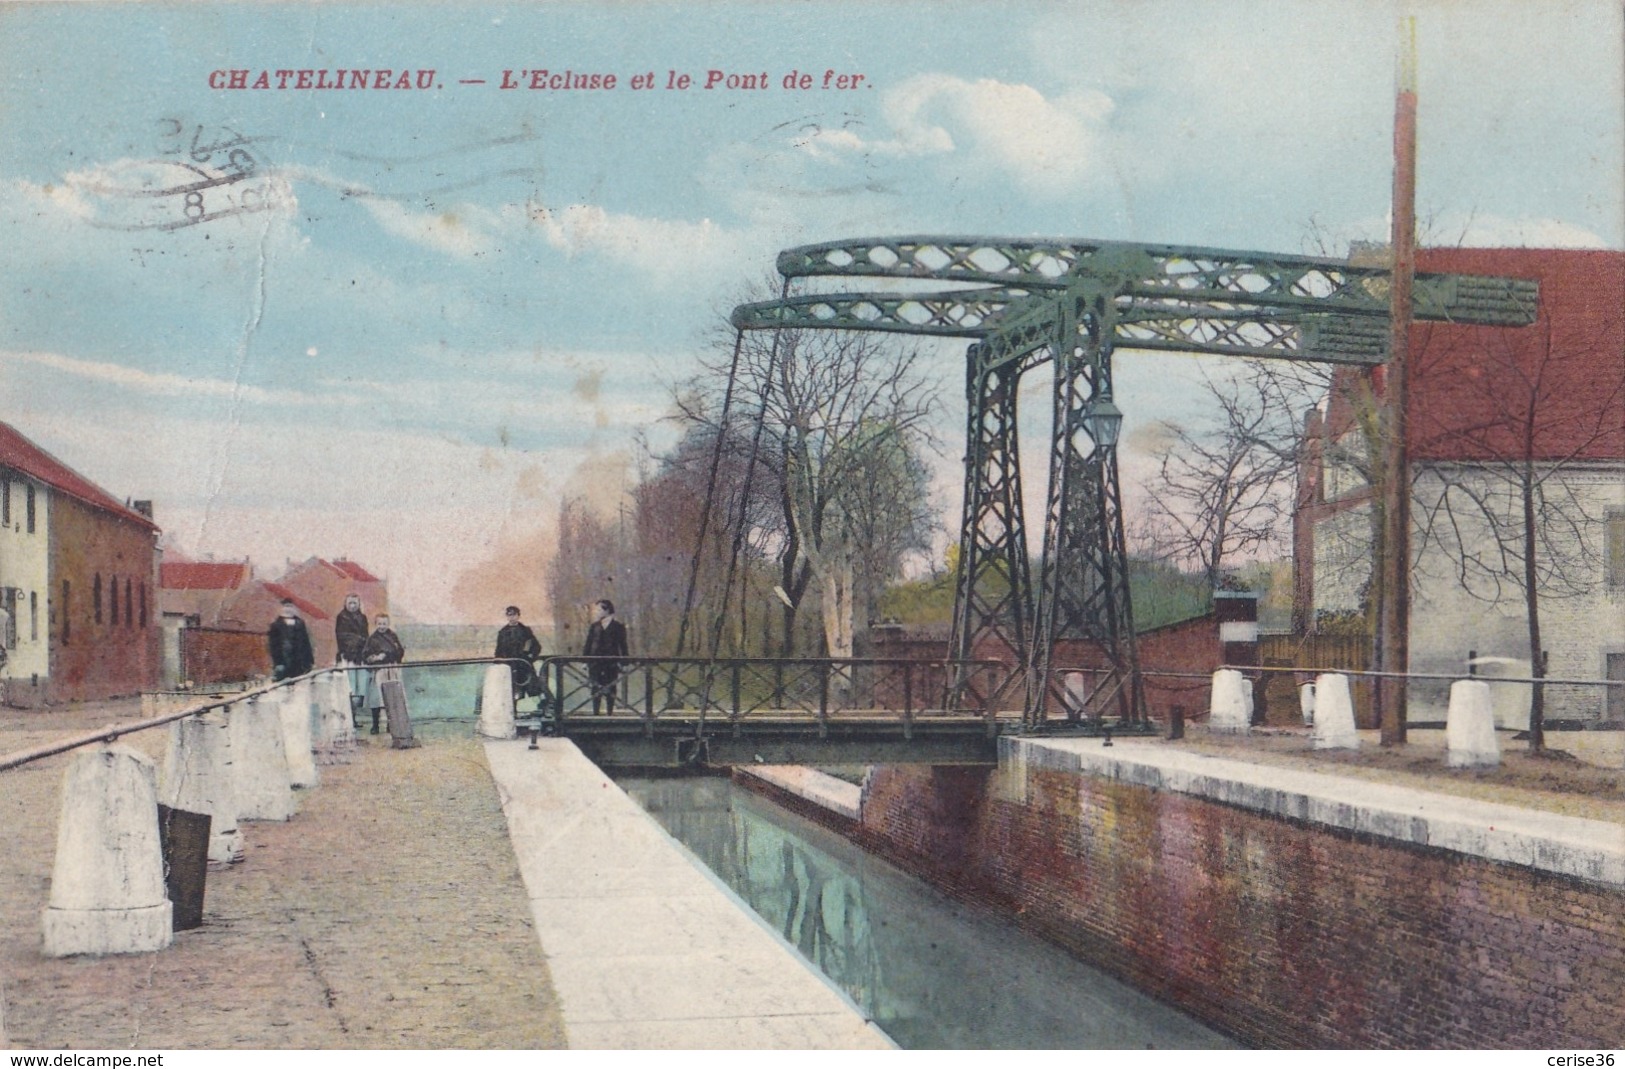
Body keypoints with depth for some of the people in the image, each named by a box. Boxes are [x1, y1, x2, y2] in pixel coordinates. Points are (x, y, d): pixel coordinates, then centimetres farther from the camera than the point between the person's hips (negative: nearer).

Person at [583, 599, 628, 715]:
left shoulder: (618, 626, 2)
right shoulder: (595, 626, 11)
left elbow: (622, 646, 2)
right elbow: (588, 644, 11)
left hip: (611, 663, -3)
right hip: (595, 661, 3)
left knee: (610, 688, -1)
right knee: (595, 688, 0)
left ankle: (610, 713, 3)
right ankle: (595, 713, 3)